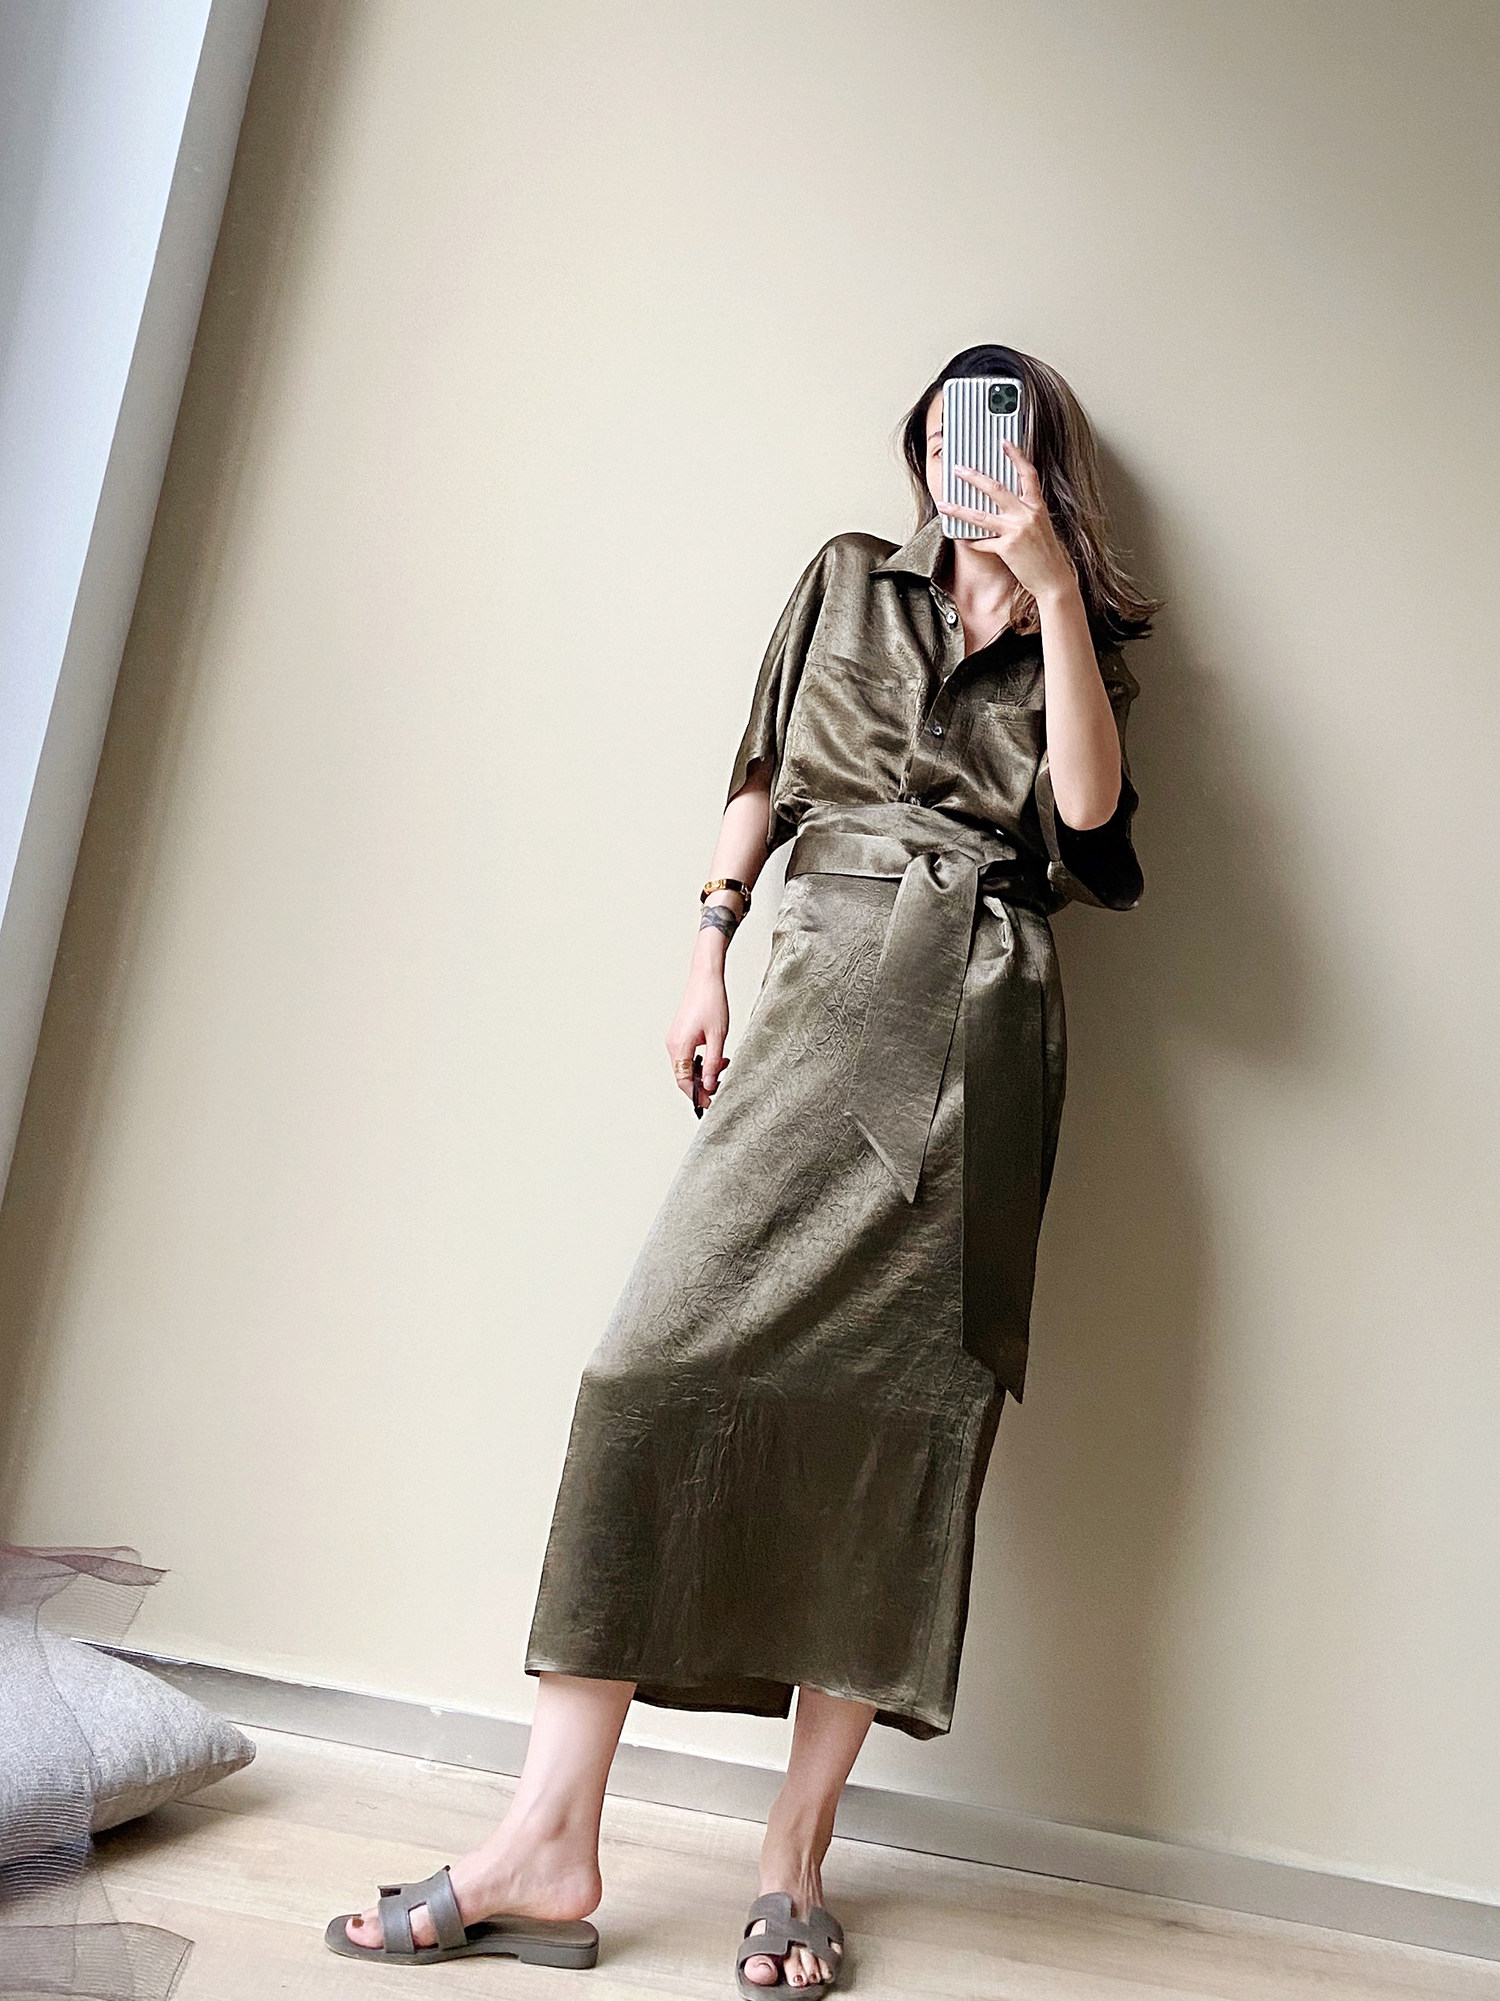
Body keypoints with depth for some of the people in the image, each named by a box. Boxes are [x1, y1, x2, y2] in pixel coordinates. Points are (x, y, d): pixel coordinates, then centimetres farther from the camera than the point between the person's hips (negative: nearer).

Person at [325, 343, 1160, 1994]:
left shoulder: (1077, 641, 18)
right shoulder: (848, 578, 21)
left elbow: (1087, 816, -1)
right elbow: (761, 777, 18)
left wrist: (1053, 590, -4)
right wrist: (708, 949, 7)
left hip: (984, 1018, 0)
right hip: (830, 980, 1)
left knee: (909, 1399, -6)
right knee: (671, 1351, -14)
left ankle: (797, 1853, 3)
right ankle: (550, 1837, -10)